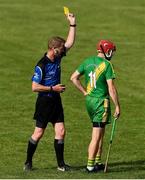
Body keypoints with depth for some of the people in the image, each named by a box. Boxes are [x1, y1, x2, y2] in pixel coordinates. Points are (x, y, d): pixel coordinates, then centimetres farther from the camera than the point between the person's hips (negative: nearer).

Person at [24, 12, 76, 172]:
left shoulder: (57, 58, 3)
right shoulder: (41, 65, -19)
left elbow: (70, 42, 9)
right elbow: (35, 87, -19)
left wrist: (72, 24, 2)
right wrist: (53, 88, -16)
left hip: (56, 101, 7)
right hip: (44, 102, -7)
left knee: (60, 131, 1)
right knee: (39, 133, -1)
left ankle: (61, 164, 5)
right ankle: (28, 162, 13)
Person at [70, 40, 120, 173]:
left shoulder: (88, 61, 7)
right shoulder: (106, 65, -13)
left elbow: (74, 78, 10)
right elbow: (111, 88, -16)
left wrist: (85, 92, 12)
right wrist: (117, 106, -11)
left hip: (89, 100, 7)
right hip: (101, 102, -7)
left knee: (101, 133, 19)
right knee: (96, 136, -3)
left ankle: (98, 163, 22)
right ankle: (90, 166, -2)